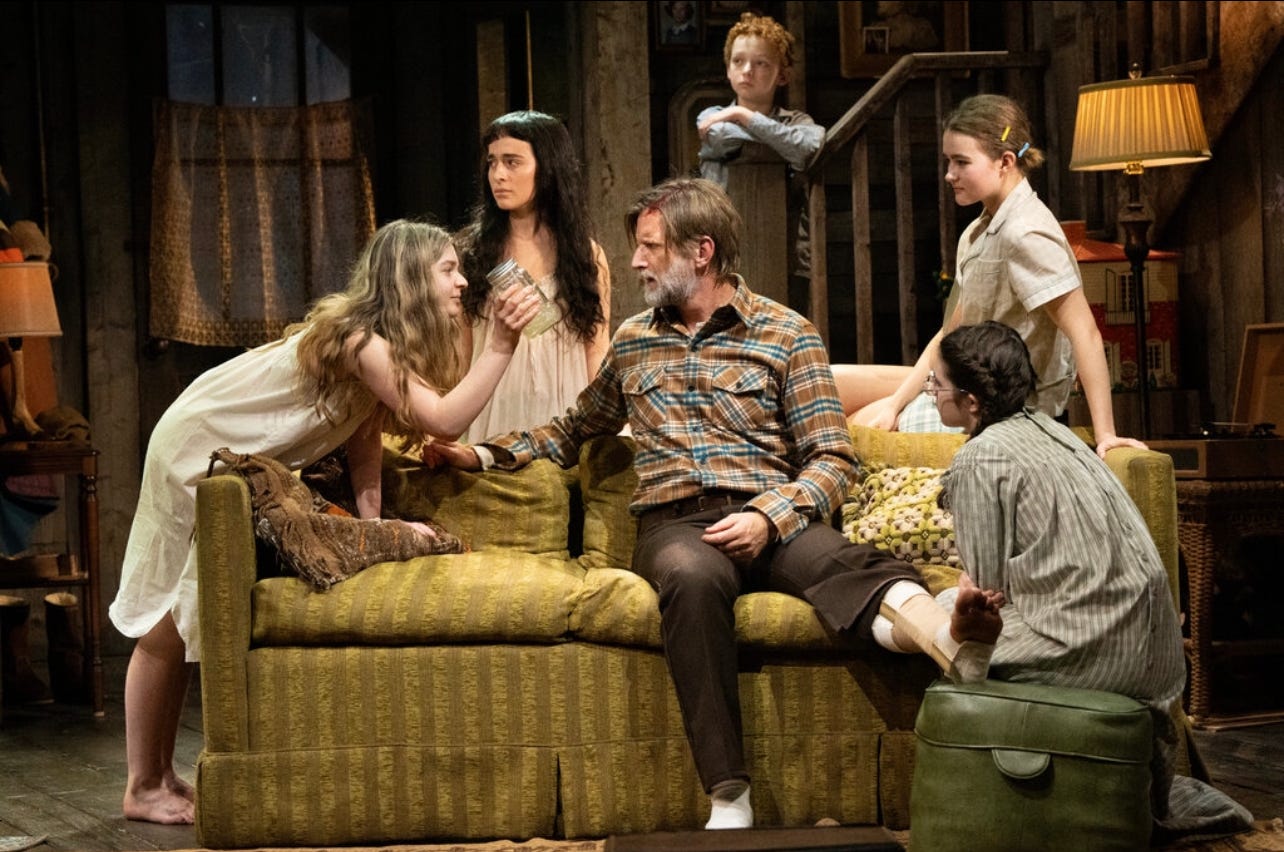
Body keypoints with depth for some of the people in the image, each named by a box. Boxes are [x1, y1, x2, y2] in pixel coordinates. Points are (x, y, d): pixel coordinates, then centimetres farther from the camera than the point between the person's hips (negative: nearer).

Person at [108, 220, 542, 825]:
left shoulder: (389, 346, -2)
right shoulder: (358, 338, -30)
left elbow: (364, 437, -1)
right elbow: (443, 417, -37)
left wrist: (372, 519, -11)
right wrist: (502, 343, -40)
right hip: (197, 450, -9)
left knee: (190, 618, 12)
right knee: (167, 622, -2)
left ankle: (162, 775, 18)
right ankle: (143, 788, 5)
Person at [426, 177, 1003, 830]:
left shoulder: (786, 334, 10)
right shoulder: (632, 341, 23)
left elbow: (833, 458, 4)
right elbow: (574, 429, 39)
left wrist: (769, 516, -14)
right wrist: (484, 454, 26)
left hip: (770, 520, -1)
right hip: (673, 525, 1)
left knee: (839, 561, -37)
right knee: (692, 575, -38)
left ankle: (943, 635, -71)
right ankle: (728, 801, -44)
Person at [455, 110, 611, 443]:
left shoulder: (587, 255, 6)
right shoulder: (470, 251, 4)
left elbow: (596, 353, 5)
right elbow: (458, 352, 3)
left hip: (563, 415, 0)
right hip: (493, 420, 0)